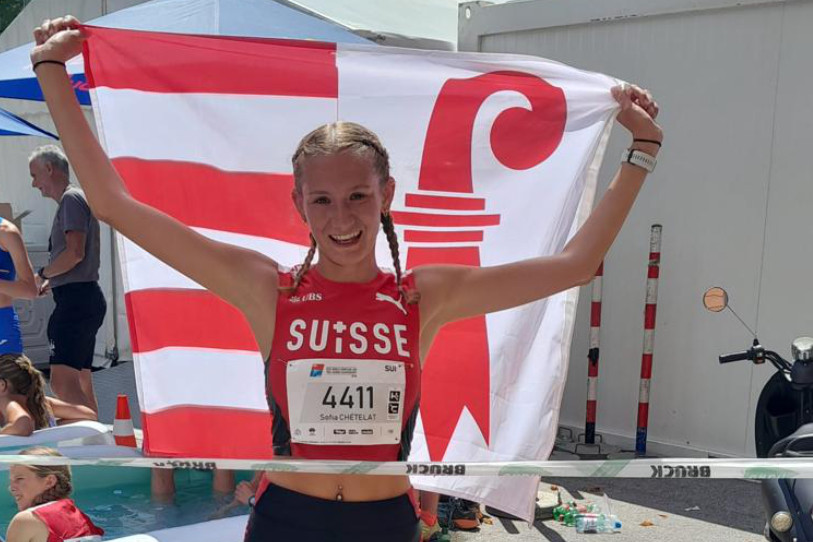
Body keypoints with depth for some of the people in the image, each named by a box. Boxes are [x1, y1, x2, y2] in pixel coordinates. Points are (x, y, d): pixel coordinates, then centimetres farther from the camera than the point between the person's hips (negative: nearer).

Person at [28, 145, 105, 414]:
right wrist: (50, 282, 16)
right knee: (81, 382, 13)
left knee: (62, 382, -17)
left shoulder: (71, 198, -8)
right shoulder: (74, 199, 23)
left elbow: (75, 253, -20)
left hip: (76, 298, -11)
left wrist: (42, 274, -7)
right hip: (83, 298, 11)